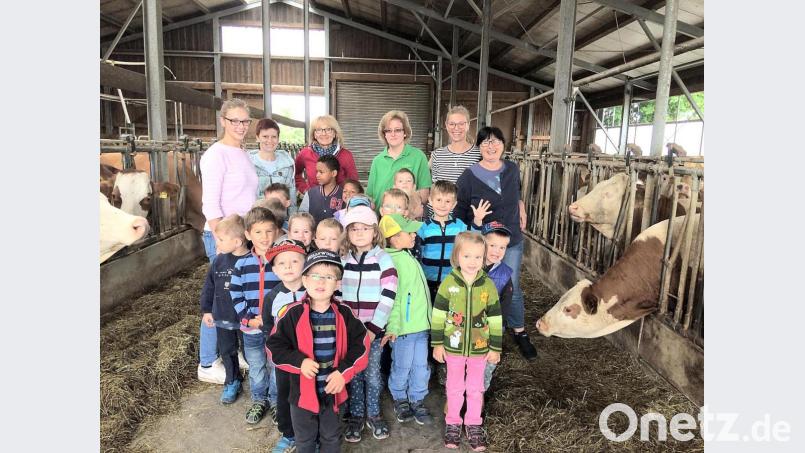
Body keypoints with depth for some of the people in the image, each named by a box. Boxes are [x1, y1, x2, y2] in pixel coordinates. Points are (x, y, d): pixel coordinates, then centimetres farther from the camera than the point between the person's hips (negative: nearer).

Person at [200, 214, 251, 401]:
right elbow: (209, 287, 7)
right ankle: (232, 383, 39)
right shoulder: (219, 261, -3)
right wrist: (206, 310, 8)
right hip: (223, 317, 5)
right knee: (227, 351, 18)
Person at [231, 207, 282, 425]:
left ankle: (277, 401, 34)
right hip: (250, 327, 2)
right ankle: (259, 400, 40)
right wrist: (248, 318, -11)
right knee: (256, 367, 18)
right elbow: (235, 295, -1)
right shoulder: (242, 263, -4)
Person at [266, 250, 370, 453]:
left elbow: (361, 344, -5)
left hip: (333, 390, 1)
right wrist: (299, 362, -23)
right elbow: (274, 346, -10)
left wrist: (344, 372, -16)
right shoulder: (293, 313, -14)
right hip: (303, 390, -1)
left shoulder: (344, 314, -9)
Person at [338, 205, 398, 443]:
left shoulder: (383, 258, -6)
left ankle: (374, 414, 28)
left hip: (374, 329, -2)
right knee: (353, 374, 11)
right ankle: (356, 415, 28)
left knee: (372, 374, 7)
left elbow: (388, 296, -11)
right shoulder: (343, 259, 2)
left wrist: (373, 328, -14)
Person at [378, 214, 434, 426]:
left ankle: (417, 401, 31)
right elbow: (391, 297, -21)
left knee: (421, 366, 14)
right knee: (402, 367, 10)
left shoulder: (409, 257, 9)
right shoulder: (391, 261, -18)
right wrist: (392, 327, -22)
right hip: (403, 327, -7)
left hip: (421, 323, 7)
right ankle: (400, 399, 33)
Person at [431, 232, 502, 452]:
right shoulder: (448, 283, -13)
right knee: (454, 387, 16)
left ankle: (474, 424, 33)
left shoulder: (488, 285, -10)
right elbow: (438, 315, -6)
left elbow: (495, 319, -4)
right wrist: (437, 344, -5)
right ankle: (453, 423, 33)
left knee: (475, 388, 16)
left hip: (479, 348, 1)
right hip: (453, 347, -1)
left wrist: (495, 348, -2)